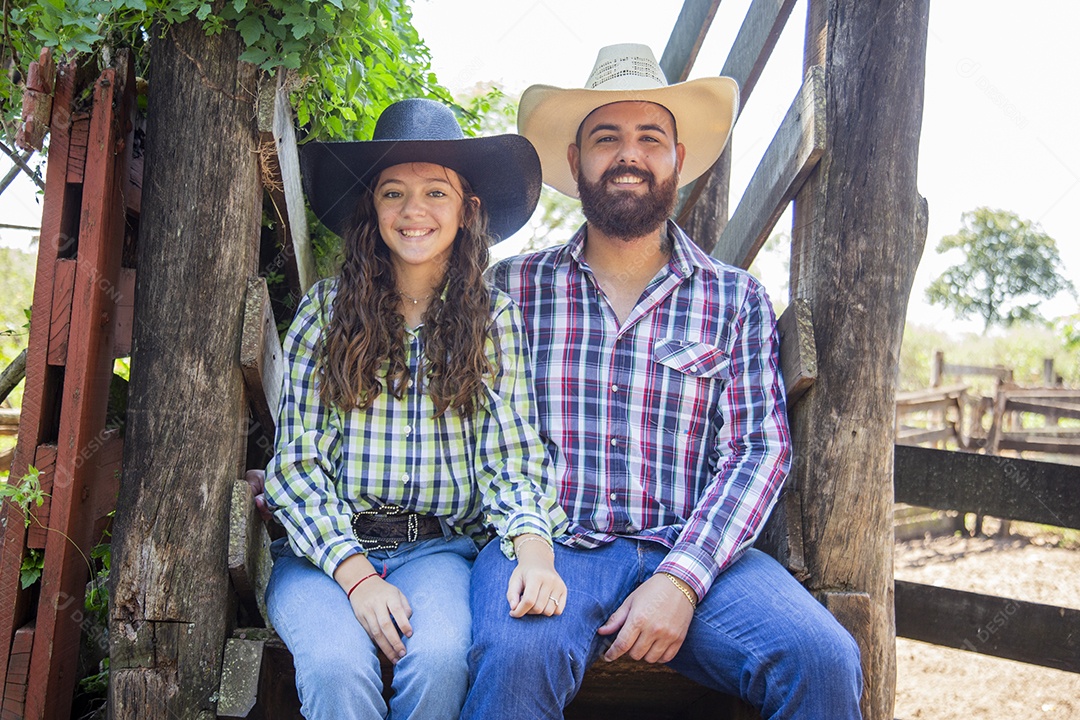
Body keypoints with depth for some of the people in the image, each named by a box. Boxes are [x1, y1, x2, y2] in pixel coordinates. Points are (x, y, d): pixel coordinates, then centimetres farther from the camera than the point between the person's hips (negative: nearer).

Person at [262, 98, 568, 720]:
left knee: (441, 658, -30)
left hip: (437, 550, 1)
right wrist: (355, 573, -14)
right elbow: (297, 462, 0)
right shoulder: (325, 310, 4)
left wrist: (534, 549, -22)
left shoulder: (496, 320, 6)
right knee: (338, 667, -30)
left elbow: (514, 457, -1)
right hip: (325, 549, 0)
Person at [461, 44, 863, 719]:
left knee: (824, 660, -24)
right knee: (518, 655, -33)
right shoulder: (514, 285, 10)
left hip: (690, 553, 2)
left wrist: (680, 580, -12)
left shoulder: (736, 298, 10)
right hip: (549, 545, -1)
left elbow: (760, 450, 2)